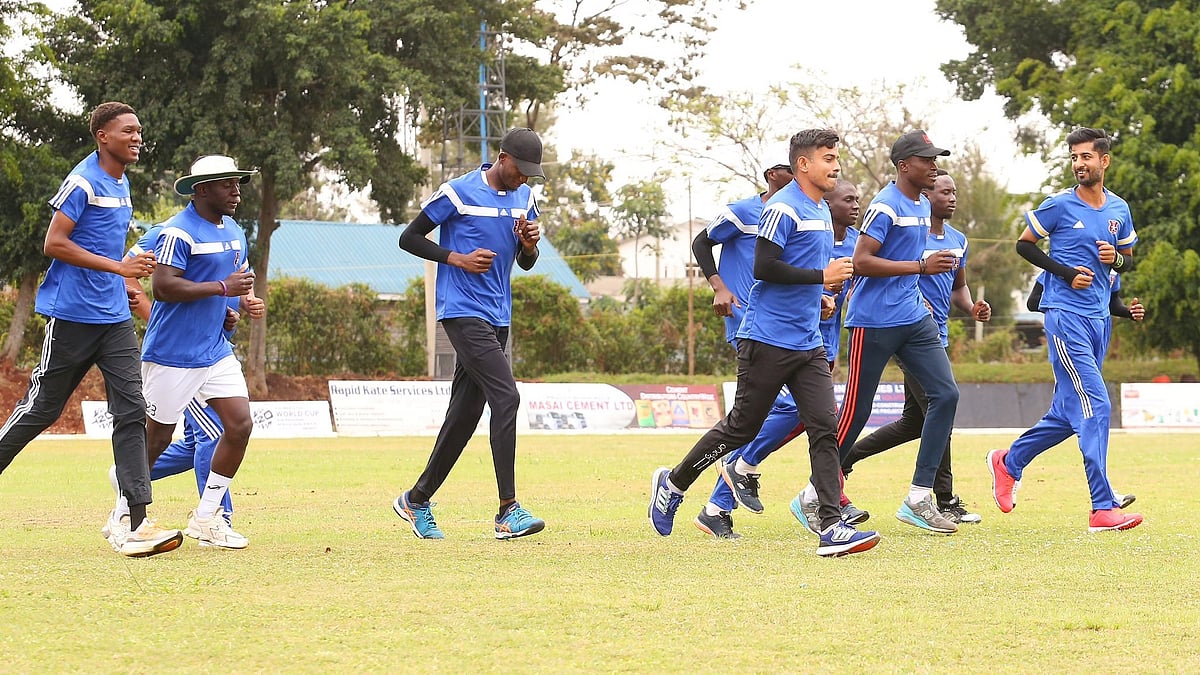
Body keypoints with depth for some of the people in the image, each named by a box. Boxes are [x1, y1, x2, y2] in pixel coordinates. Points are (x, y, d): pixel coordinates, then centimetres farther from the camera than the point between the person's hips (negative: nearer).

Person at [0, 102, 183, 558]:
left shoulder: (121, 185, 16)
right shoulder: (83, 182, -12)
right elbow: (54, 243, -18)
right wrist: (119, 266, -20)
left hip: (114, 318, 7)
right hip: (72, 315, -7)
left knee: (131, 412, -5)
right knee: (41, 409, 1)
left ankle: (136, 524, -11)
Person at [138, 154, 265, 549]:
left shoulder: (233, 232, 13)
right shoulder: (179, 232, -15)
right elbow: (163, 286, -25)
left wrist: (248, 301, 3)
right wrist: (223, 287, -25)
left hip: (216, 351, 8)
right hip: (174, 354, -8)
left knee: (240, 425, -2)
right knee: (157, 437, 2)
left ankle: (206, 518, 8)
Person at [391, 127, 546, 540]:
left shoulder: (524, 197, 11)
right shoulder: (458, 193, -9)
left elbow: (526, 264, 19)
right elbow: (409, 238, -4)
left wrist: (529, 244, -4)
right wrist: (458, 258, -15)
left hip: (497, 318, 8)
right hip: (463, 313, -8)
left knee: (465, 414, 9)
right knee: (506, 397, -20)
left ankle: (417, 500, 23)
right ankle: (508, 511, -22)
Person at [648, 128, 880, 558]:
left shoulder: (822, 212, 18)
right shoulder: (783, 208, -12)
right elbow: (763, 267, -21)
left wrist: (818, 297, 14)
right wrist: (822, 276, -17)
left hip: (808, 344, 8)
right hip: (768, 340, -8)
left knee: (825, 428, -5)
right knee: (742, 427, 0)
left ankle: (832, 529, -11)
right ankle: (672, 484, 20)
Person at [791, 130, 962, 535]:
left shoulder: (922, 206, 14)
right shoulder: (885, 206, -14)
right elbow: (861, 261, -22)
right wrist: (921, 266, -23)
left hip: (913, 318, 9)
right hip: (874, 321, -8)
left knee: (946, 394, -3)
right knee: (856, 411, -4)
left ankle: (919, 499, -1)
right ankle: (812, 498, 10)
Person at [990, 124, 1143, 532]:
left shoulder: (1119, 210, 9)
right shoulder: (1059, 205, -6)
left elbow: (1129, 259, 20)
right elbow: (1024, 244, 1)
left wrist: (1116, 258, -4)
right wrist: (1065, 272, -11)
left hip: (1099, 317, 7)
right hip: (1065, 314, -7)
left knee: (1068, 413, 12)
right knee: (1095, 407, -15)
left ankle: (1009, 462, 33)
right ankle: (1103, 509, -16)